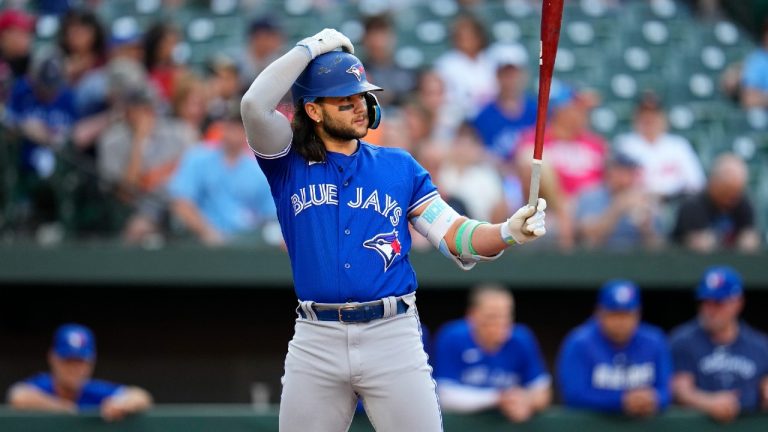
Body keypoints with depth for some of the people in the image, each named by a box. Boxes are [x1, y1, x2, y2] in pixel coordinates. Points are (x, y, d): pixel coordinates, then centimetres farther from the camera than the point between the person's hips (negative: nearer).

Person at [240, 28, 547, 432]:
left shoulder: (399, 167, 10)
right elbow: (255, 105, -13)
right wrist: (311, 48, -4)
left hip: (392, 337, 0)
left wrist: (507, 232, -17)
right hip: (316, 342, 0)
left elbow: (456, 238, 3)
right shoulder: (288, 164, 5)